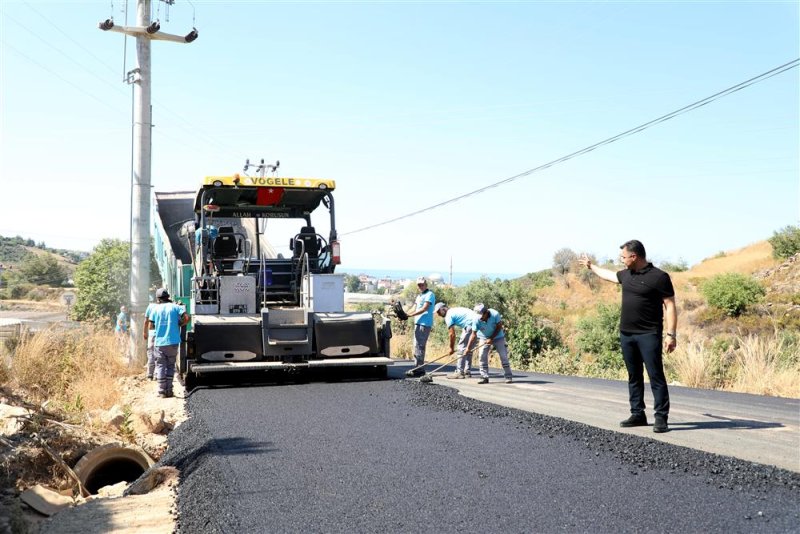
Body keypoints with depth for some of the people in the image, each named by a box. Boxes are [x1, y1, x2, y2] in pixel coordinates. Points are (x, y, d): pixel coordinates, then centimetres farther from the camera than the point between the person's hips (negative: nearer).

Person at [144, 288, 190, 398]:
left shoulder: (155, 309, 4)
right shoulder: (174, 307, 4)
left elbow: (150, 326, 1)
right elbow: (186, 317, -9)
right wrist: (179, 325, 8)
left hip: (159, 342, 0)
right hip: (173, 342, 0)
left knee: (160, 366, 7)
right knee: (170, 365, 11)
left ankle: (162, 391, 2)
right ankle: (169, 390, 7)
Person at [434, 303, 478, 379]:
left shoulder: (448, 315, 0)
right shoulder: (454, 311, 26)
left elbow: (452, 334, 1)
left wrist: (452, 348, 11)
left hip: (470, 325, -9)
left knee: (462, 348, -3)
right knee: (468, 350, 15)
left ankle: (459, 372, -4)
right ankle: (467, 372, 16)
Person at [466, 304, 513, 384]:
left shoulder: (495, 314, -30)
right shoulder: (476, 319, -26)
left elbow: (499, 327, -17)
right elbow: (473, 334, -20)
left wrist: (491, 339, -21)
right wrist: (468, 347, -25)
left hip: (497, 337, -1)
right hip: (484, 338, 1)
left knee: (503, 356, -4)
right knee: (482, 355, -11)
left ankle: (508, 376, 7)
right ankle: (484, 377, -2)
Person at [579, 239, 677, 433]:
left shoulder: (659, 277, -10)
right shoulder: (626, 275, 11)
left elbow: (670, 306, -11)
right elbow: (609, 274, 33)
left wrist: (671, 334, -17)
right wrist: (591, 266, 45)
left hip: (649, 335, -7)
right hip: (626, 335, 7)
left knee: (656, 376, -7)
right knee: (634, 376, 11)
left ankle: (661, 418, -4)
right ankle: (638, 415, 18)